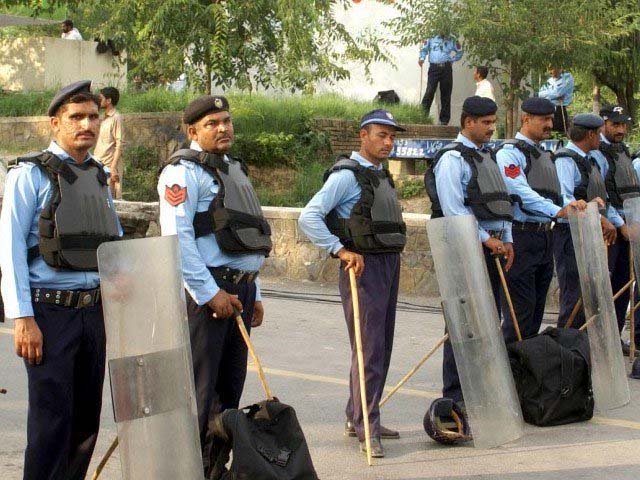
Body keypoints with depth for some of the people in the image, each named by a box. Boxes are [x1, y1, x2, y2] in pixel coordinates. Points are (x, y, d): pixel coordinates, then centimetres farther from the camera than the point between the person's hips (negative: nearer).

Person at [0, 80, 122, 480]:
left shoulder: (99, 176, 14)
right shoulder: (32, 174, -5)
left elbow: (117, 243, 23)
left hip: (94, 310, 6)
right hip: (50, 312, -6)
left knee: (87, 417, 10)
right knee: (52, 418, -6)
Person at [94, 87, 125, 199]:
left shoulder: (116, 118, -10)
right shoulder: (105, 118, 16)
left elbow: (119, 145, -15)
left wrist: (113, 168, -20)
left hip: (110, 167, -9)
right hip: (100, 166, 9)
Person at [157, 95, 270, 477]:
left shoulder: (235, 170, 21)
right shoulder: (184, 171, -7)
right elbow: (177, 238, -17)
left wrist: (254, 294, 21)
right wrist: (210, 293, -19)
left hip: (239, 289, 9)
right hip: (205, 291, -9)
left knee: (229, 388, 13)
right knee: (197, 388, -8)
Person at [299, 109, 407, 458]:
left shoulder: (381, 176, 16)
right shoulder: (347, 175, -10)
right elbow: (308, 217, -18)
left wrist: (393, 258, 14)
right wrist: (341, 250, -22)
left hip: (389, 265, 9)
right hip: (364, 267, -9)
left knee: (381, 348, 12)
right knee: (369, 350, -9)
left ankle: (357, 418, 23)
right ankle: (366, 429, -4)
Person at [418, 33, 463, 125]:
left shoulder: (451, 40, 12)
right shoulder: (431, 39, 11)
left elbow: (459, 52, 20)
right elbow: (424, 49, 18)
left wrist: (451, 60, 5)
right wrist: (422, 58, 0)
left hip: (446, 68, 1)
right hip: (434, 68, -1)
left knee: (445, 94, 3)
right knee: (430, 91, -15)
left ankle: (444, 119, 7)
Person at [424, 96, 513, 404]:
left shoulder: (487, 156, 17)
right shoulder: (452, 158, -10)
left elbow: (502, 201, 20)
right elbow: (453, 209, -17)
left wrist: (506, 240, 8)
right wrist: (486, 239, -16)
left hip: (492, 246, 9)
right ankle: (455, 395, 1)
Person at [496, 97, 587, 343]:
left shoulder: (545, 155, 19)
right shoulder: (510, 153, -7)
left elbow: (555, 197, 20)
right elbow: (522, 192, -21)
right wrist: (558, 211, -29)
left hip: (545, 237, 8)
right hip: (521, 237, -8)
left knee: (537, 307, 11)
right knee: (521, 307, -9)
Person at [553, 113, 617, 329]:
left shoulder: (590, 161, 18)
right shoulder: (565, 160, -13)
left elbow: (602, 200, 24)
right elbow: (564, 201, -26)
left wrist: (620, 224, 14)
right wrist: (598, 219, -27)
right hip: (571, 235, -10)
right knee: (574, 297, -8)